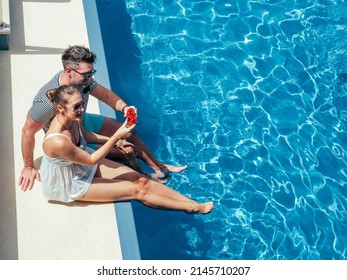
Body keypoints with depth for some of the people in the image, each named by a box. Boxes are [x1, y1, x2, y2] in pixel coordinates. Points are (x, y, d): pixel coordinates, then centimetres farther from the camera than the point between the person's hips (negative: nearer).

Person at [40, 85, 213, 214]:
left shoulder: (72, 119, -16)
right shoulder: (58, 142, -40)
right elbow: (91, 160, -26)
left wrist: (113, 140, 7)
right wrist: (116, 137, -30)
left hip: (82, 164, 7)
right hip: (72, 185, -7)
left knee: (139, 178, -2)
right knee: (137, 189, -7)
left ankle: (192, 203, 3)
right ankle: (192, 208, 5)